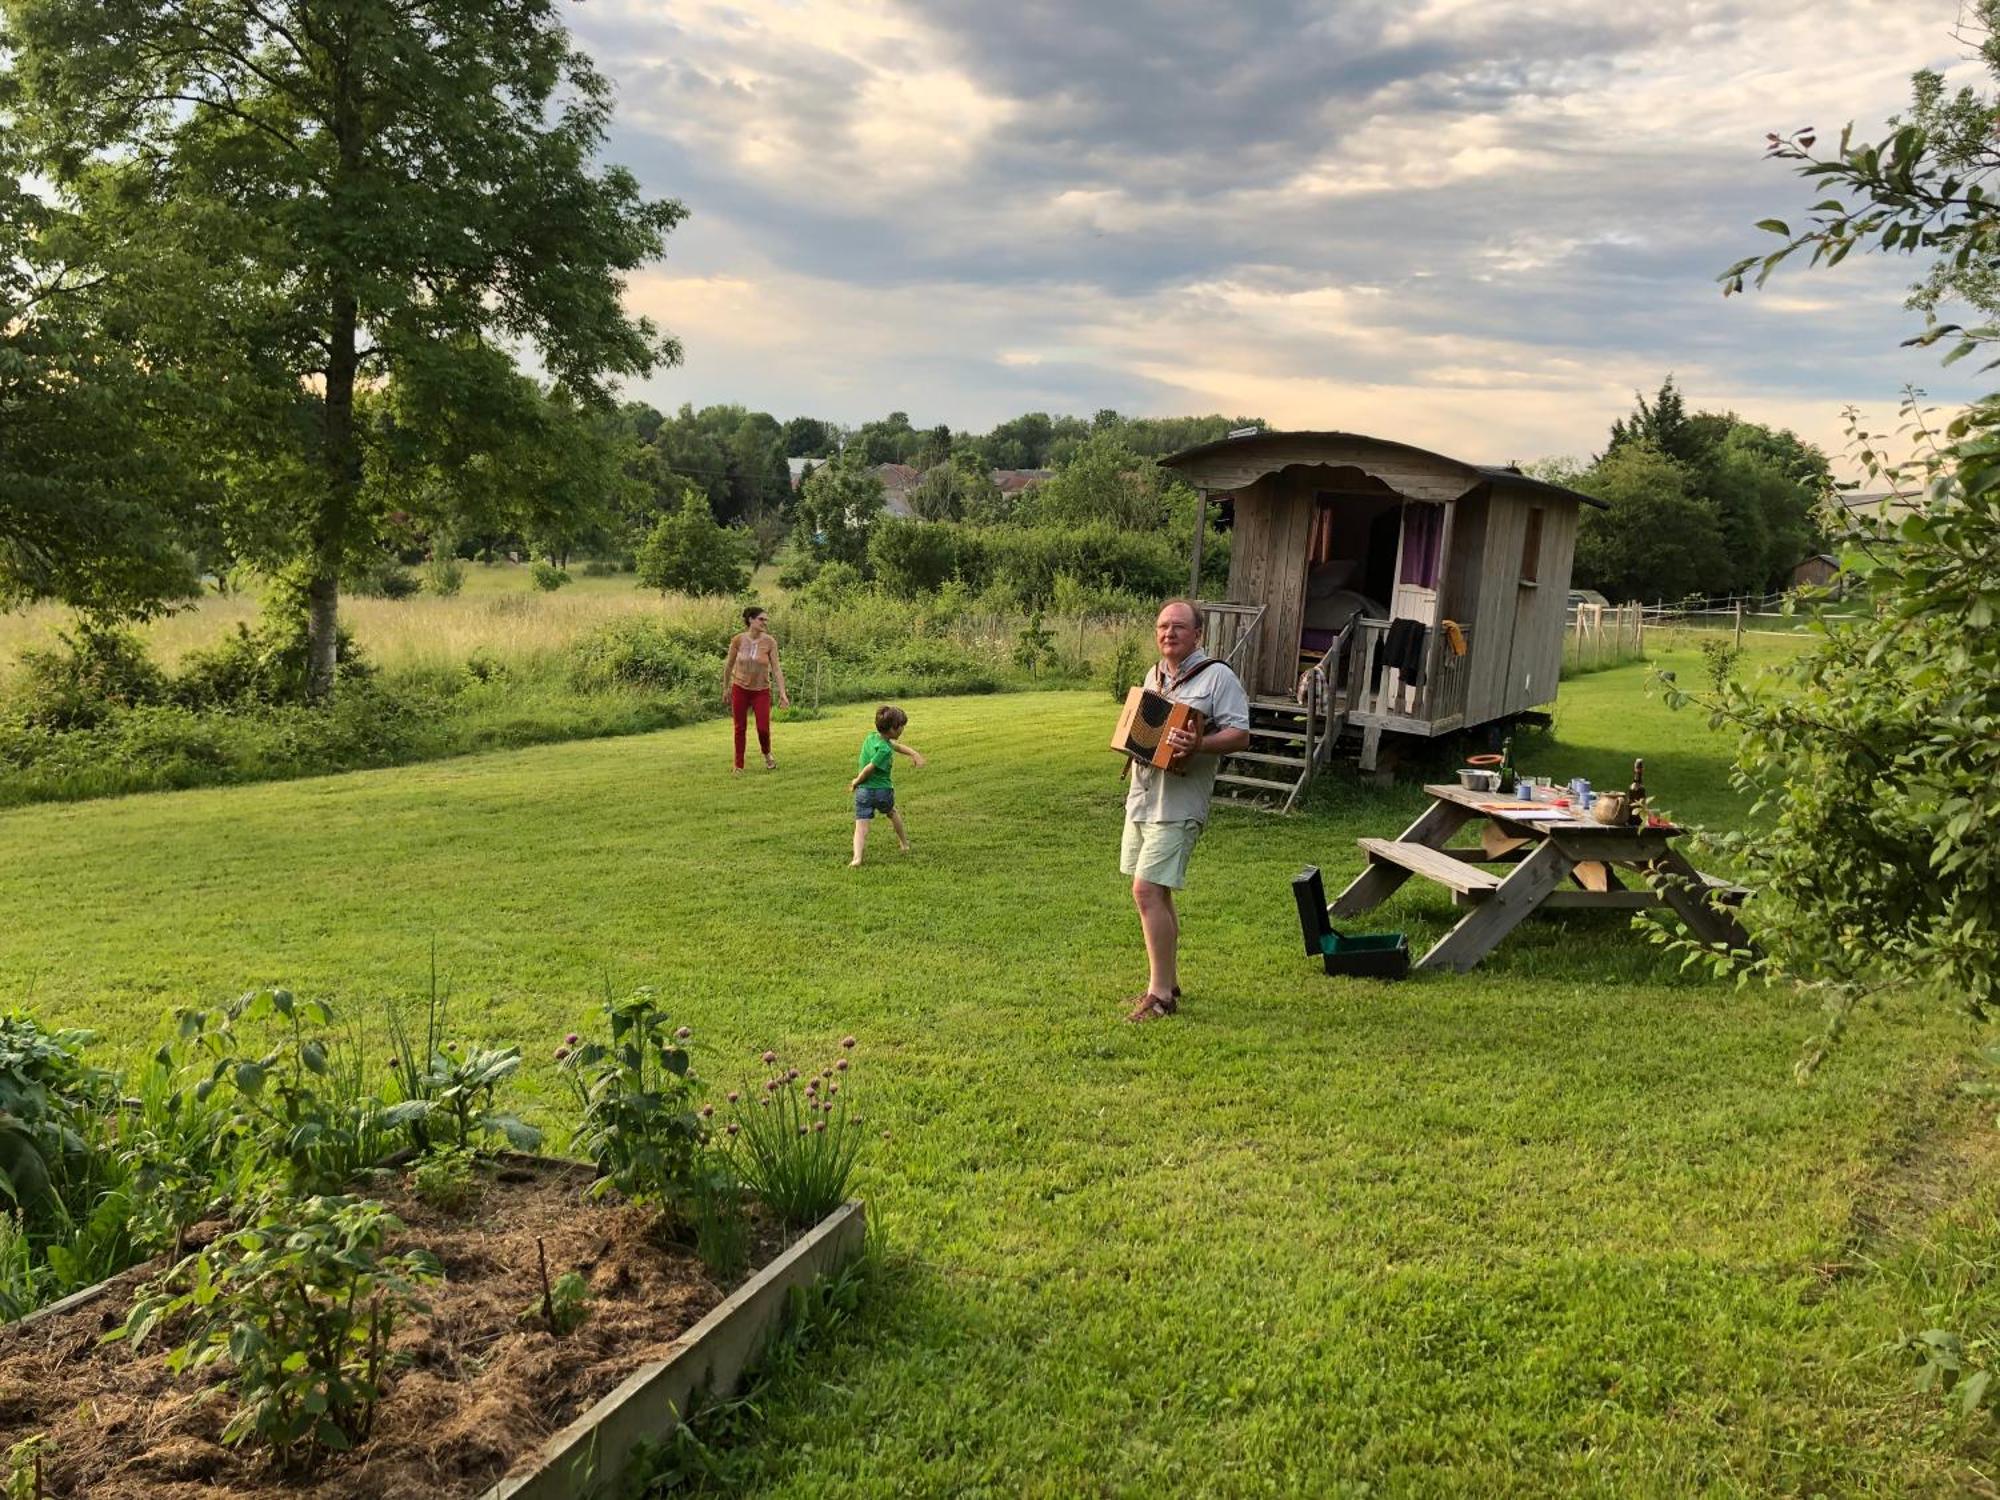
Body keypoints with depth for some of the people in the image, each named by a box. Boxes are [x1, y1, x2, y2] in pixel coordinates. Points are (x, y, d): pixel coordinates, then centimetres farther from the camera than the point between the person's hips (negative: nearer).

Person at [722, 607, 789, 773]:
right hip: (740, 689, 0)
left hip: (761, 691, 0)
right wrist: (725, 689, 11)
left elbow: (776, 668, -11)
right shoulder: (737, 640, -10)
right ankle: (739, 765, 21)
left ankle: (767, 755, 27)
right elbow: (728, 665, 3)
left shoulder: (769, 642, -11)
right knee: (740, 728, 6)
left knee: (763, 728, -6)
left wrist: (783, 693, -19)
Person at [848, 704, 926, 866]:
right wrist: (856, 781, -3)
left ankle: (857, 857, -21)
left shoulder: (872, 736, 1)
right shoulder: (884, 750, -23)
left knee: (861, 827, 0)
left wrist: (914, 753, -3)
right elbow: (868, 769, -22)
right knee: (892, 813, 27)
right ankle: (904, 844, 46)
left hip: (863, 791, 4)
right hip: (883, 791, -4)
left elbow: (897, 745, 10)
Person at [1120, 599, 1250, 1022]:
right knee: (1155, 894, 13)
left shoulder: (1217, 676, -8)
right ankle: (1166, 982, 25)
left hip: (1178, 804, -8)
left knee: (1147, 891, -14)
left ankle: (1161, 995, -5)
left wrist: (1199, 744, -30)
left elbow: (1240, 734, -14)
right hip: (1141, 796, 8)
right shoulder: (1154, 675, 16)